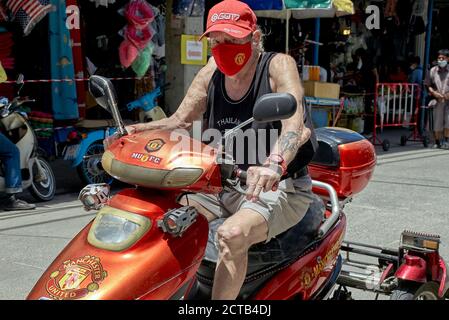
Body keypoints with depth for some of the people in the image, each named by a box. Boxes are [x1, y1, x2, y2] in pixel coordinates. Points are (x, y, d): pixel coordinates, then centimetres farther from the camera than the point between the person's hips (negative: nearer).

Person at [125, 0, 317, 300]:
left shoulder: (278, 65, -12)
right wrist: (139, 129, -12)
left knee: (231, 234, -33)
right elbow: (179, 121, 8)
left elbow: (294, 123, -29)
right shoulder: (211, 74, 5)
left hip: (280, 187, -6)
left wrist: (274, 163, -50)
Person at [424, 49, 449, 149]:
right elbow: (427, 85, 9)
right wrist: (433, 92, -7)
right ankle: (437, 142, 17)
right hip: (437, 100, 1)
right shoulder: (432, 71, 5)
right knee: (437, 122, 4)